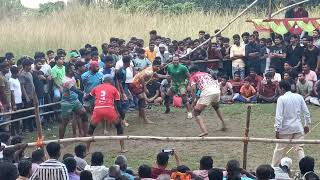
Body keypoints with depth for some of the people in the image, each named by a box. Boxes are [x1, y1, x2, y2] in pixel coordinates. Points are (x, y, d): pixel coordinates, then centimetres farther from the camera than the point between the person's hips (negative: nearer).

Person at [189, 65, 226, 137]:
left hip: (207, 92, -6)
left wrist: (193, 101, 3)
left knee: (196, 112, 0)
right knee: (216, 107, 37)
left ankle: (204, 131, -21)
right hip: (217, 90, 6)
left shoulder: (193, 77, 18)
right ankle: (224, 125, 38)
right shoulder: (206, 73, 34)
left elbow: (193, 88, -1)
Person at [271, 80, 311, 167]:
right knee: (300, 148, 5)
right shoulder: (299, 97, 2)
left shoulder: (281, 99, -11)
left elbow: (278, 116, -14)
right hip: (298, 127, 3)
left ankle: (273, 167, 21)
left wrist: (277, 129, -12)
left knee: (279, 149, 10)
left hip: (286, 128, -3)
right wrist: (306, 124, 16)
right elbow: (306, 112, 5)